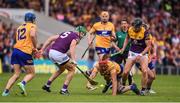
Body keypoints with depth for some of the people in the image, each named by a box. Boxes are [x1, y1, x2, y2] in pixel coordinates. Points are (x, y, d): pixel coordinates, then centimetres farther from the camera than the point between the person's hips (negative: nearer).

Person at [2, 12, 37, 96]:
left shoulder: (19, 28, 24)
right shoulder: (32, 26, 5)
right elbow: (32, 35, -16)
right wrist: (35, 47, -4)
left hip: (16, 50, 6)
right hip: (26, 52, -6)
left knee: (16, 74, 9)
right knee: (31, 74, 6)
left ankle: (6, 91, -7)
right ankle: (23, 83, -23)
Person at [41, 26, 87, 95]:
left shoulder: (65, 33, 26)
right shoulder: (76, 37, 3)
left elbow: (50, 39, 20)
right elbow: (72, 46, -18)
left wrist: (42, 50, 18)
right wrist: (73, 60, -27)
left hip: (51, 52, 8)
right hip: (59, 54, -8)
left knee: (62, 69, 30)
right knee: (72, 69, 10)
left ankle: (47, 85, 29)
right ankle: (64, 89, 5)